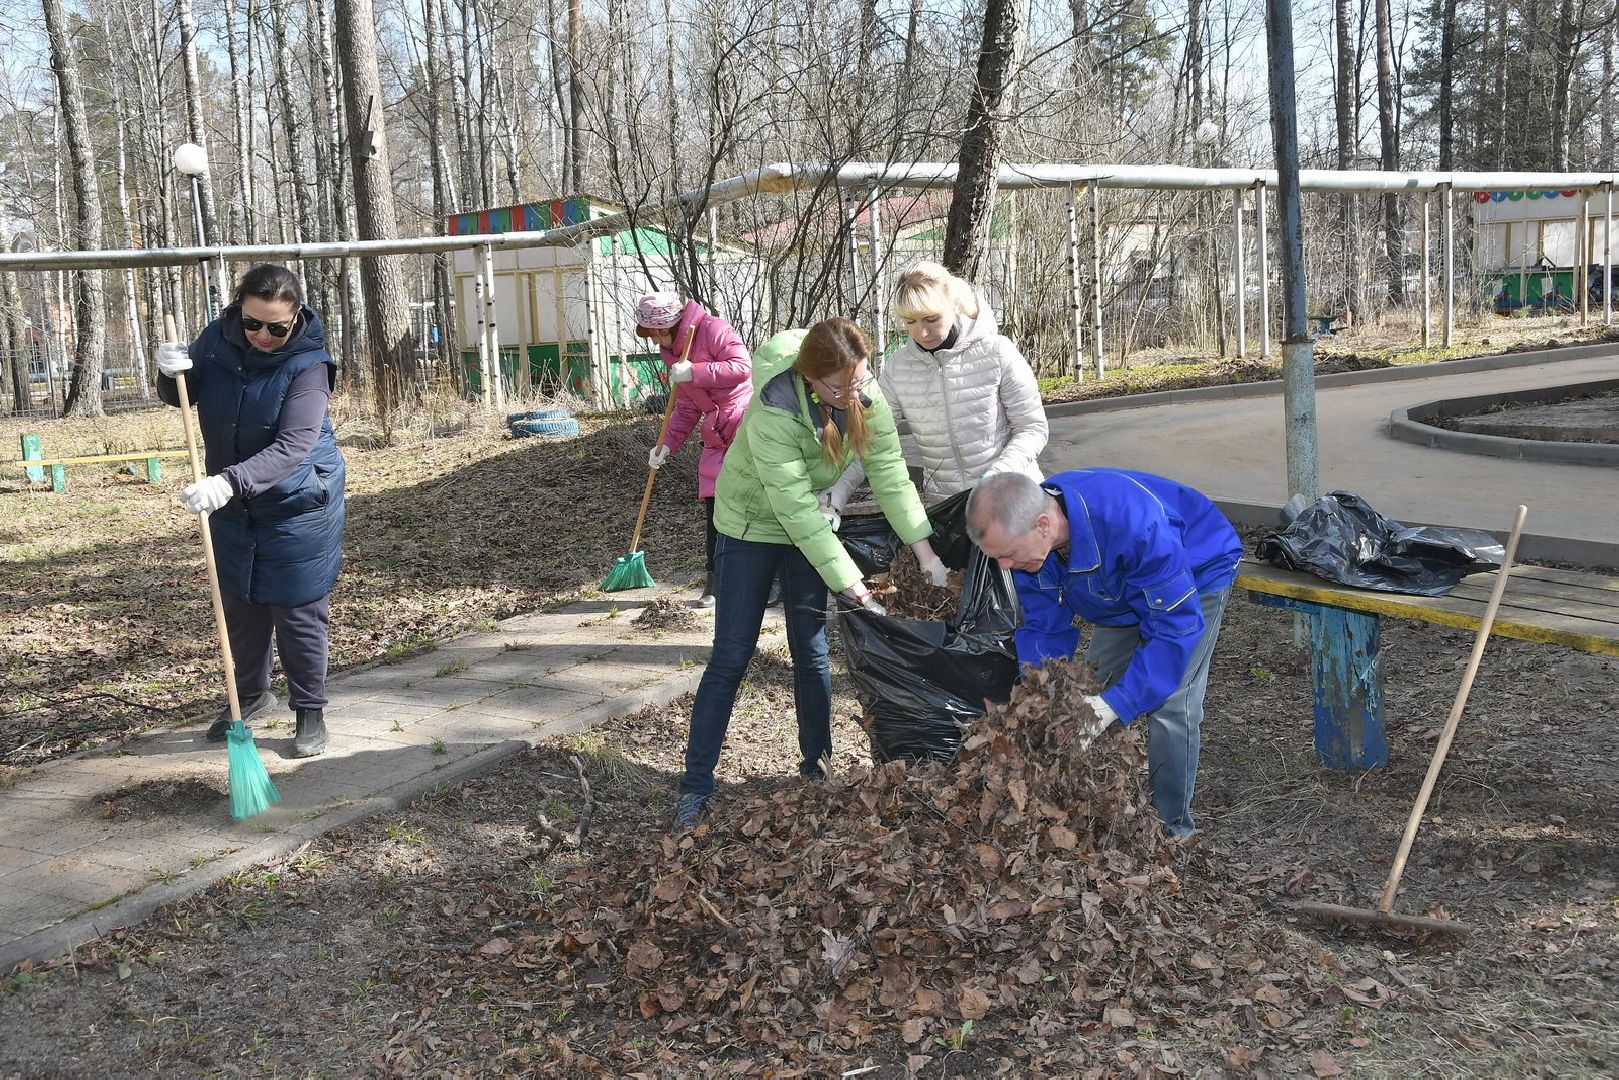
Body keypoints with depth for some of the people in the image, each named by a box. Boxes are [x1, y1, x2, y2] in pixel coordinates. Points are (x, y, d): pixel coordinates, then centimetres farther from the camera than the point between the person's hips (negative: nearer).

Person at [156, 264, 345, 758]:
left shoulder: (308, 363, -24)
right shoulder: (218, 339, -8)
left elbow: (293, 445, -33)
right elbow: (182, 397, 8)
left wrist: (229, 481, -45)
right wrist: (172, 374, -17)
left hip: (298, 505, -5)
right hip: (233, 502, 6)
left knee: (298, 611, 2)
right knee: (240, 605, 17)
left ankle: (311, 712, 17)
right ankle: (252, 694, 37)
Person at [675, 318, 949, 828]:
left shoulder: (866, 396, -20)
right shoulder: (772, 415, -36)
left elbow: (890, 472, -17)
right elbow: (796, 510, -35)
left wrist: (926, 552, -23)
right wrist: (854, 589, -34)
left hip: (813, 524, 5)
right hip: (753, 523, -4)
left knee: (811, 651, 7)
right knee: (731, 655, -3)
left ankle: (816, 764, 22)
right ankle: (695, 785, 4)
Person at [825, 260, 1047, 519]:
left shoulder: (997, 352, -12)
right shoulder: (898, 367, -3)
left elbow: (1033, 428, -7)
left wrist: (998, 475, -22)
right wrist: (838, 492, -18)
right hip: (945, 505, 2)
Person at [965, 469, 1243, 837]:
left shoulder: (1133, 524, -46)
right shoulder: (1026, 538, -24)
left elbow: (1175, 626, -40)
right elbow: (1044, 629, -12)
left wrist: (1116, 704, -44)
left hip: (1195, 573, -6)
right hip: (1124, 590, 6)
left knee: (1169, 704, -16)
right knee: (1090, 692, 4)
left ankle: (1172, 827, 1)